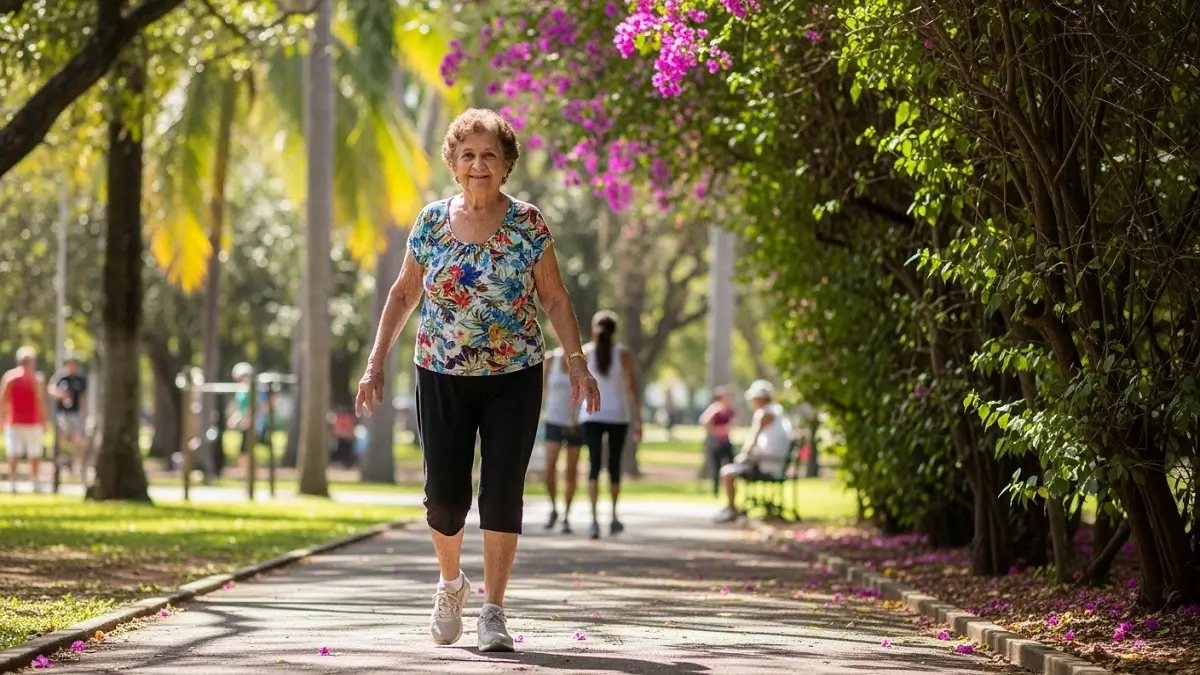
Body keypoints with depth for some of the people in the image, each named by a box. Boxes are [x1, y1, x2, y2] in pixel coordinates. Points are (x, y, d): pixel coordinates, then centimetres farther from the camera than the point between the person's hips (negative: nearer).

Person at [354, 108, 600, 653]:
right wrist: (376, 363, 4)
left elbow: (554, 298, 2)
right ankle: (450, 583, 28)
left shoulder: (527, 224, -2)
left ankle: (493, 610, 0)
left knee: (502, 491, -6)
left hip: (514, 378, -1)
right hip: (442, 376, 1)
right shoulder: (432, 222, 2)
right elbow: (404, 294, 9)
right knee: (445, 494, 0)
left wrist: (577, 364, -6)